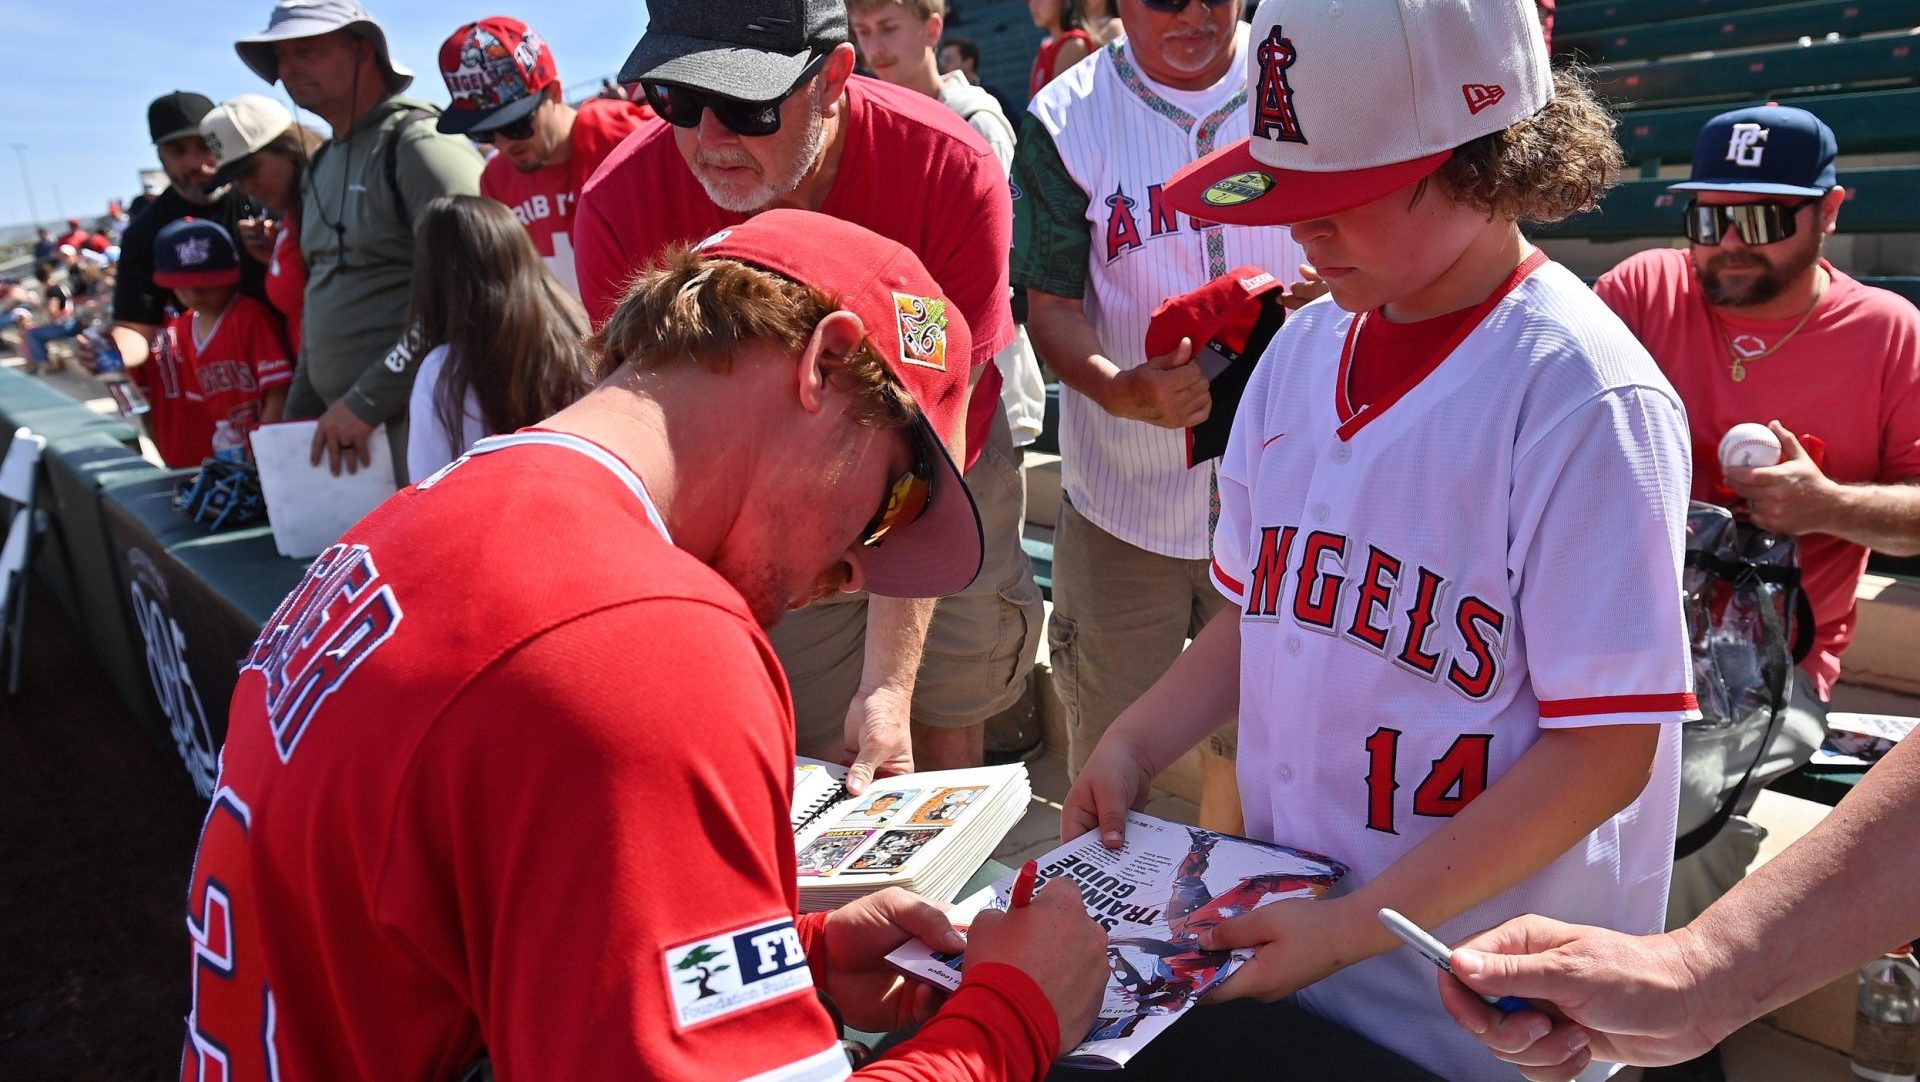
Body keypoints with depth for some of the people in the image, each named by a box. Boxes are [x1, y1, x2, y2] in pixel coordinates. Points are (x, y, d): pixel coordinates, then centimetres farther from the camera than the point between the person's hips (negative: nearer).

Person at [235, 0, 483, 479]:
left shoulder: (420, 144, -10)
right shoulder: (319, 168, 18)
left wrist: (367, 402, -18)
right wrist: (299, 418, 18)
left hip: (419, 422, -8)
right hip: (342, 425, 8)